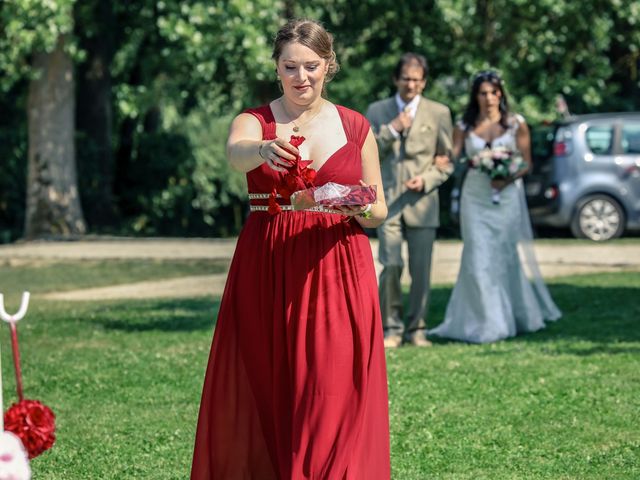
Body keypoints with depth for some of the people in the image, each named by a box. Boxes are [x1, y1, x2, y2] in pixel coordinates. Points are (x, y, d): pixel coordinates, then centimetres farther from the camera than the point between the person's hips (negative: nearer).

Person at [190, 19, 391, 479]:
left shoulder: (356, 127, 8)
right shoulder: (254, 122, 3)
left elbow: (379, 211, 12)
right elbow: (236, 153, -22)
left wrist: (362, 210, -12)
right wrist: (264, 149, -45)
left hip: (337, 273, 1)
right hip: (266, 270, 0)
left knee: (332, 397, -4)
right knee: (262, 395, 0)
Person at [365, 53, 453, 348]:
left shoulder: (439, 113, 7)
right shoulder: (377, 111, 9)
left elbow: (446, 161, 9)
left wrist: (426, 180, -8)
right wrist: (390, 130, -9)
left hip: (422, 201, 0)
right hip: (388, 201, 0)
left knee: (421, 270, 0)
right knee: (391, 266, -9)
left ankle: (416, 328, 11)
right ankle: (391, 327, 2)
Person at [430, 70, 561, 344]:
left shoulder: (516, 124, 3)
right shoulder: (465, 127, 6)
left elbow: (526, 162, 2)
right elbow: (451, 158, -1)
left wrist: (509, 178, -16)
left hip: (507, 196, -1)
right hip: (476, 198, 1)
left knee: (506, 256, 2)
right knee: (479, 257, -5)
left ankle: (517, 316, 18)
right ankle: (486, 323, 0)